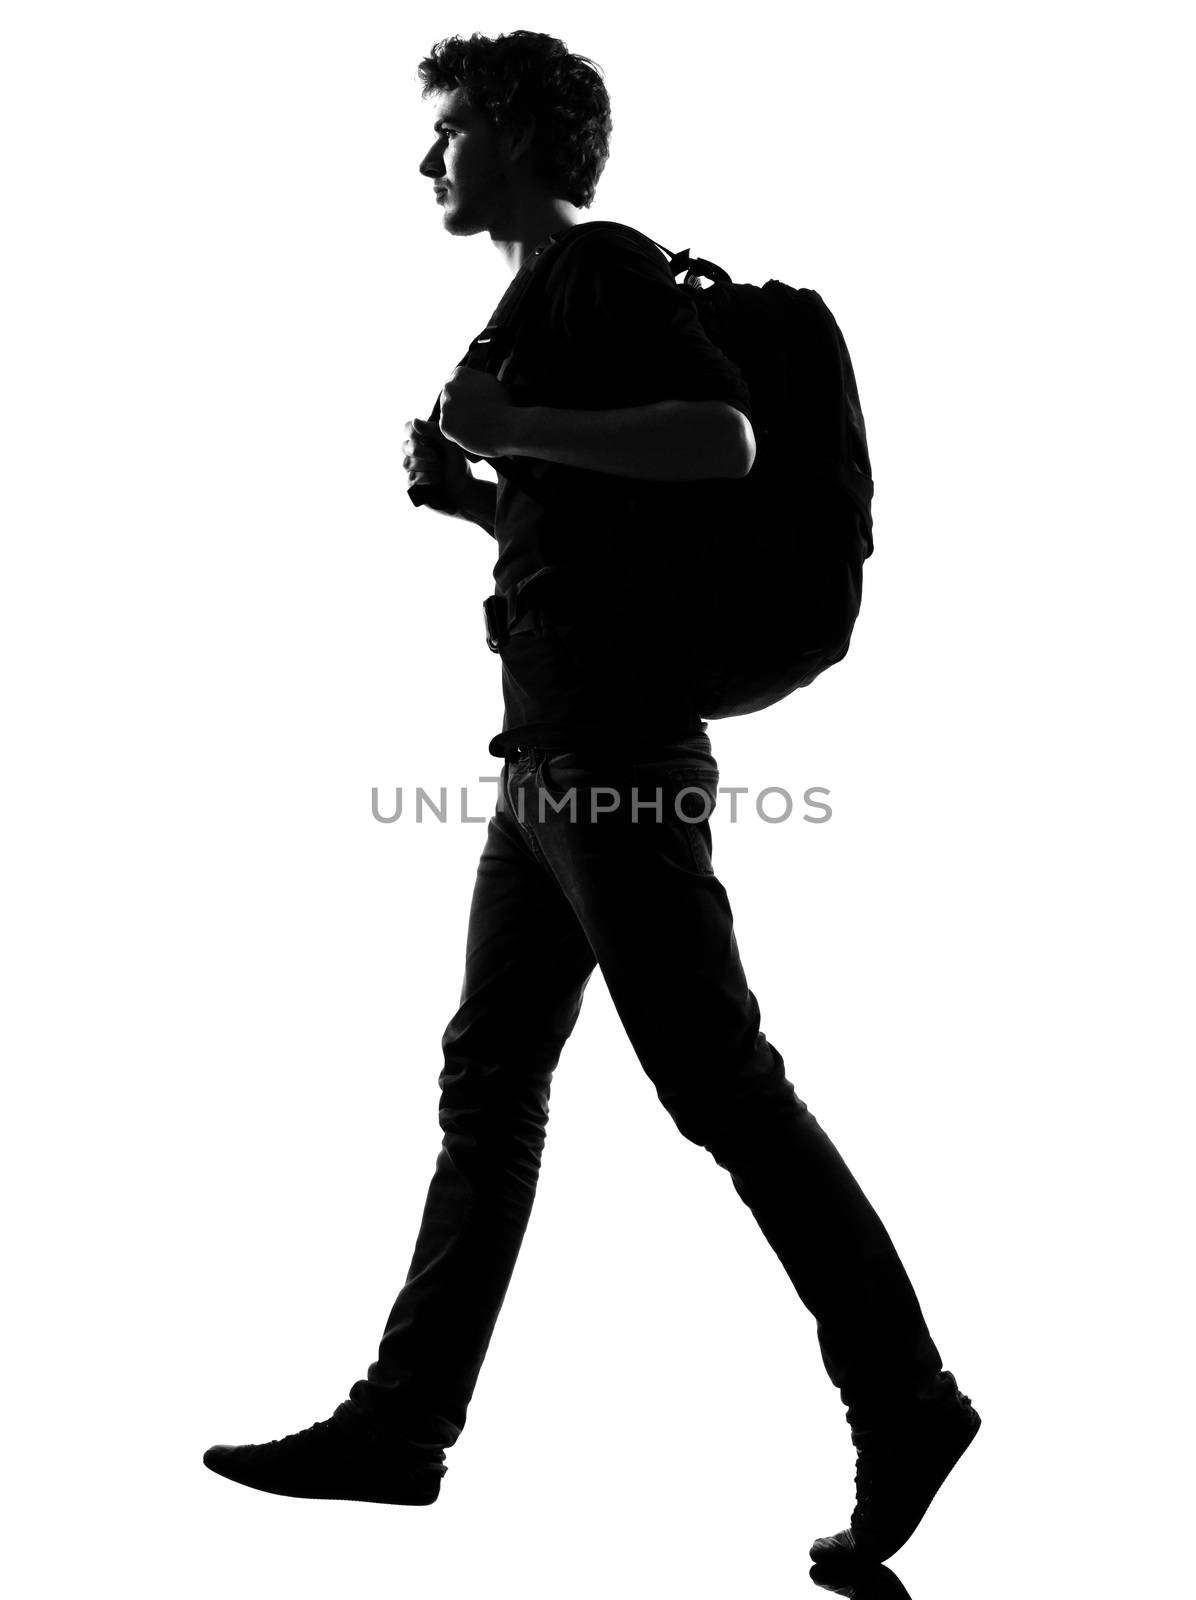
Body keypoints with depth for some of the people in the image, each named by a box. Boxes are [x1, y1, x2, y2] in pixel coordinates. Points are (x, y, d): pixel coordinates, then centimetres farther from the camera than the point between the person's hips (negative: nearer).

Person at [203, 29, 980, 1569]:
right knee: (487, 1079, 9)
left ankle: (905, 1402, 4)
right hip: (555, 758, 10)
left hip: (619, 756, -10)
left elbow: (725, 442, -22)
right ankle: (403, 1421, 16)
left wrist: (517, 428, -18)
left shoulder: (605, 265, -6)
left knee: (718, 1082, -6)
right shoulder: (551, 297, 22)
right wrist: (472, 495, 12)